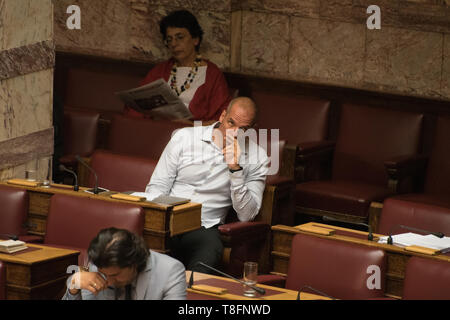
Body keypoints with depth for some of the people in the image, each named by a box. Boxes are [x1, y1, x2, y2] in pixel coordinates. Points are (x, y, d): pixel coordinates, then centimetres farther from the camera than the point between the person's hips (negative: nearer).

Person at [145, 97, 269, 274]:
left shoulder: (257, 158, 7)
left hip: (204, 228, -1)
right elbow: (157, 186, 8)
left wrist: (235, 168, -11)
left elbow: (246, 215, -1)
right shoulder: (185, 137, 8)